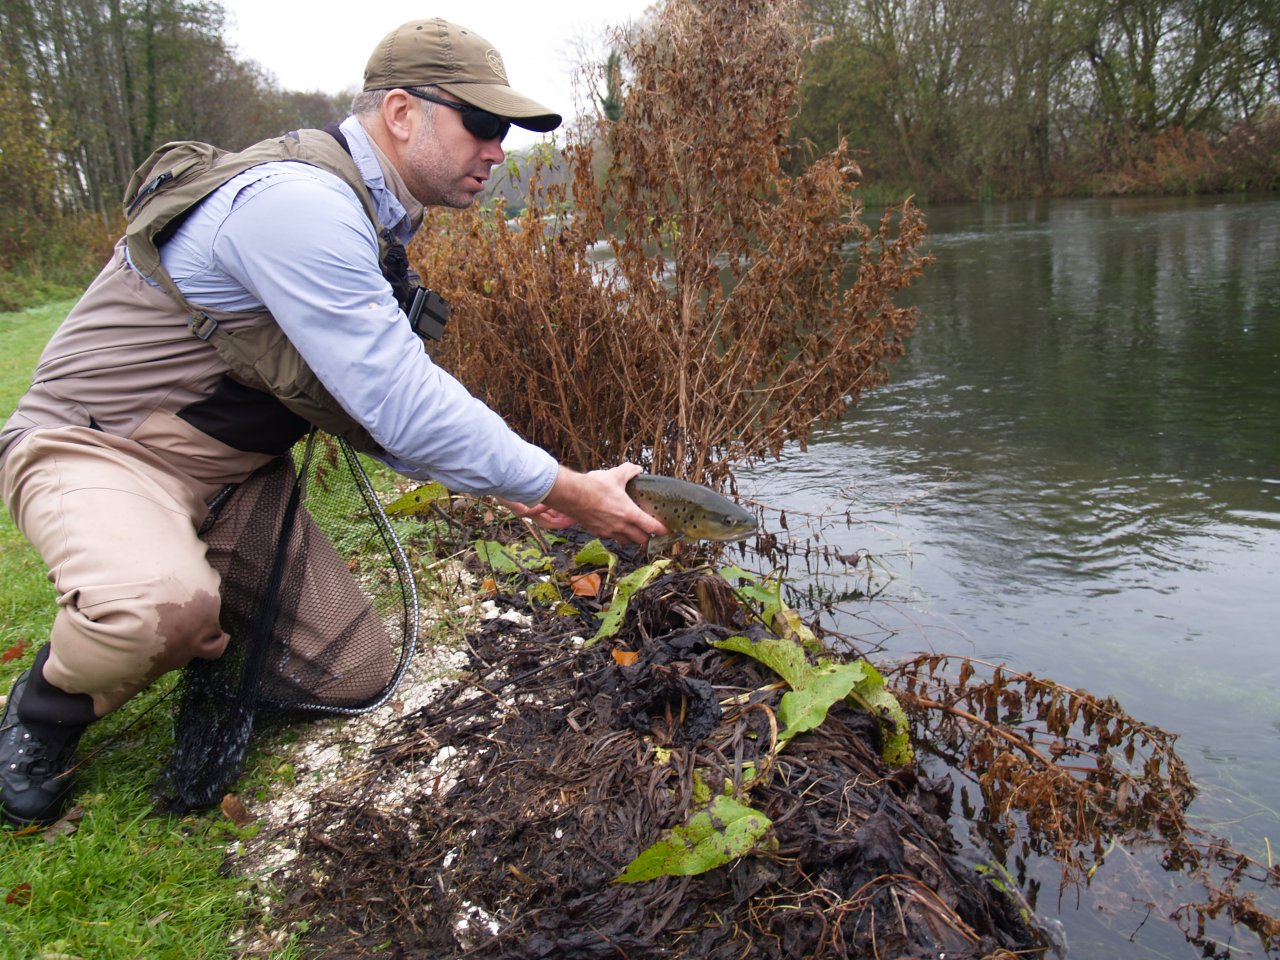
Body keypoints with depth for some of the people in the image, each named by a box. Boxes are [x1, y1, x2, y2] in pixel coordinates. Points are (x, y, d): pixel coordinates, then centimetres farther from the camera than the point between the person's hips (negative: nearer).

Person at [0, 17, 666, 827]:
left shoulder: (364, 219, 5)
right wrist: (567, 493, -23)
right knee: (162, 609, -39)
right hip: (96, 446, -8)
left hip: (233, 470, 8)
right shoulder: (297, 203, -27)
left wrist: (509, 484, -2)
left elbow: (379, 403, 8)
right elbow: (399, 404, -31)